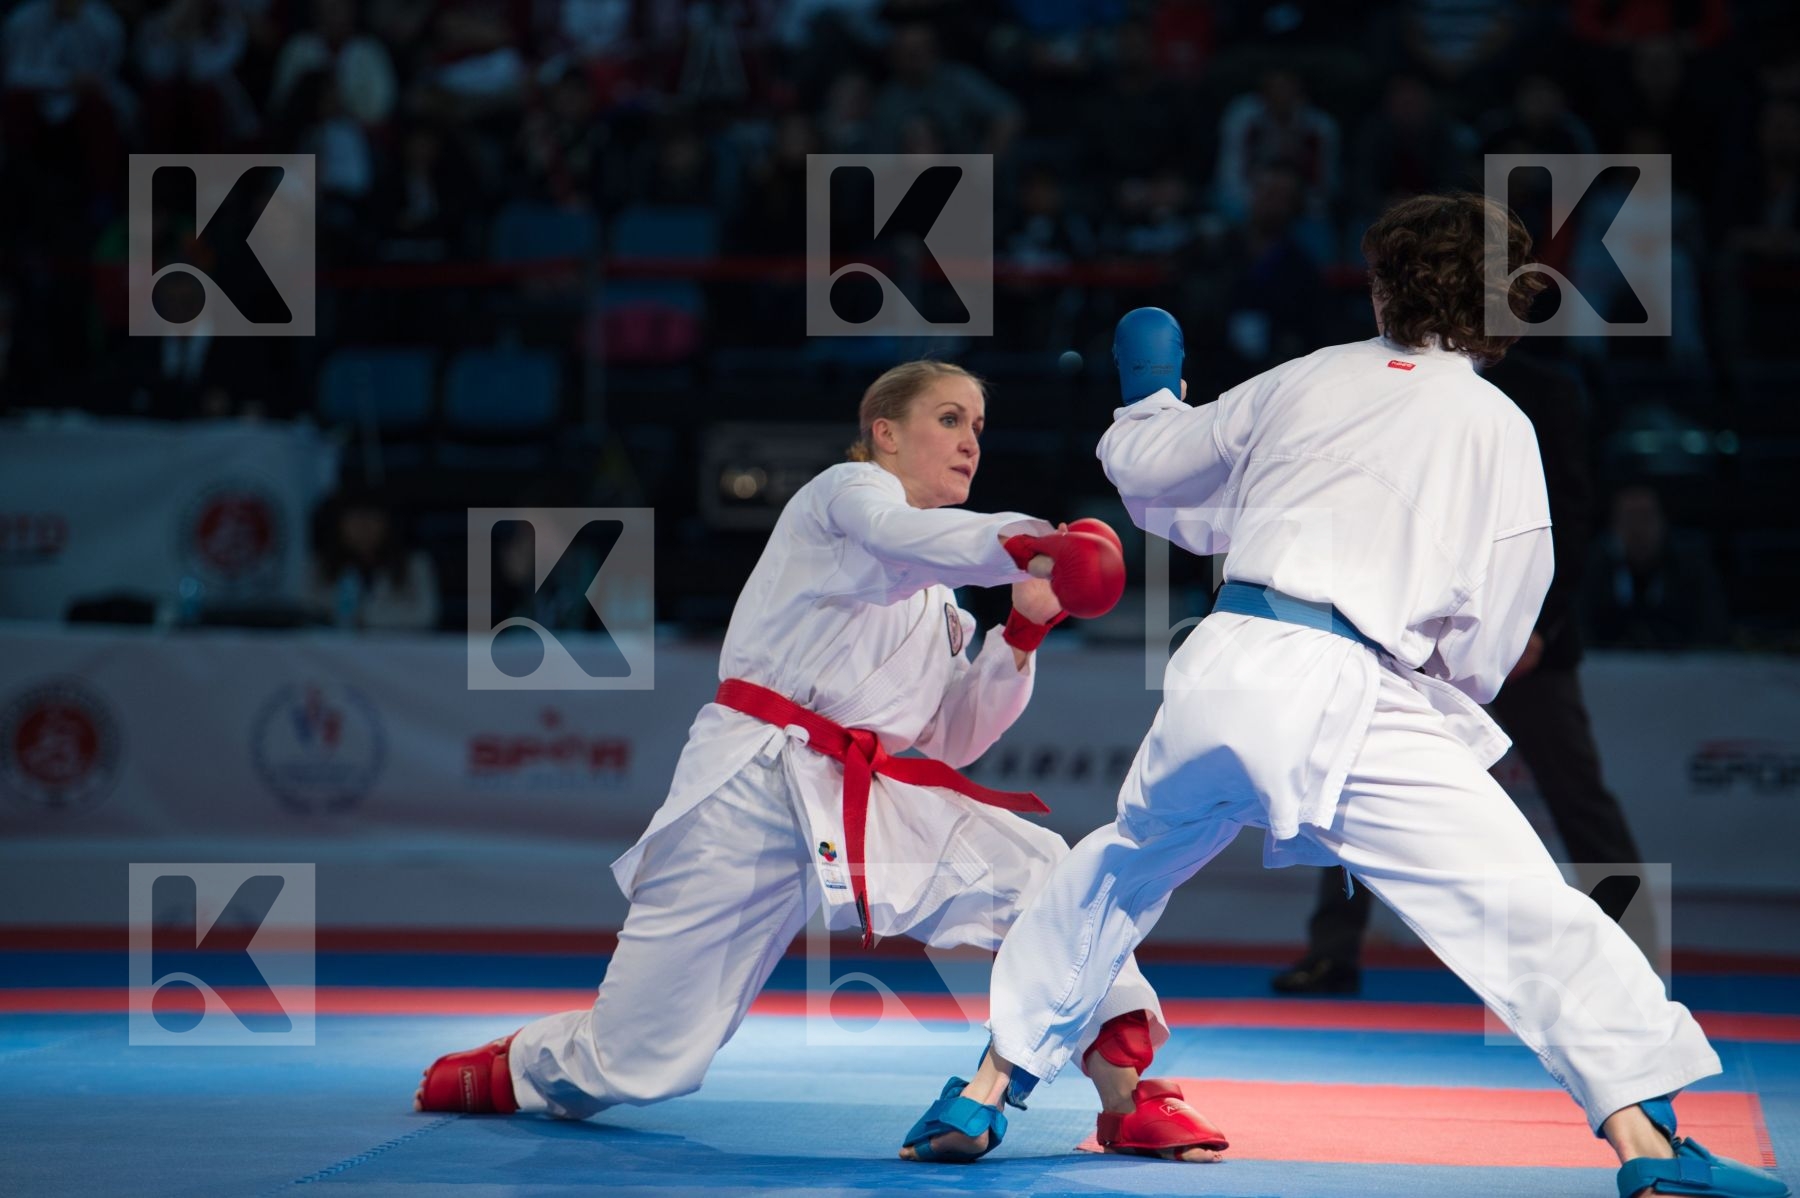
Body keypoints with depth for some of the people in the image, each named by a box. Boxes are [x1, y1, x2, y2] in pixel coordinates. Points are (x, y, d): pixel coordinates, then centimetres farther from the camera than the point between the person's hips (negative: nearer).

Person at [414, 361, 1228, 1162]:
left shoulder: (932, 597, 24)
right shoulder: (848, 491, 3)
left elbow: (953, 742, 19)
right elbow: (902, 540, -23)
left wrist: (1022, 634, 6)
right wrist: (1025, 543, -40)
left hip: (872, 808, 7)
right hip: (751, 794, -7)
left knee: (1044, 876, -18)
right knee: (639, 1063, -5)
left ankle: (1125, 1091, -14)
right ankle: (512, 1069, 27)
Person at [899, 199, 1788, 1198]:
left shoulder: (1303, 382, 16)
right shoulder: (1499, 429, 6)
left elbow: (1148, 467, 29)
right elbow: (1486, 643, 4)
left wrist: (1152, 400, 51)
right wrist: (1443, 686, 25)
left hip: (1220, 668, 4)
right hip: (1349, 700, -4)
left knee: (1119, 872, 29)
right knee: (1532, 914, -6)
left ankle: (984, 1095, 35)